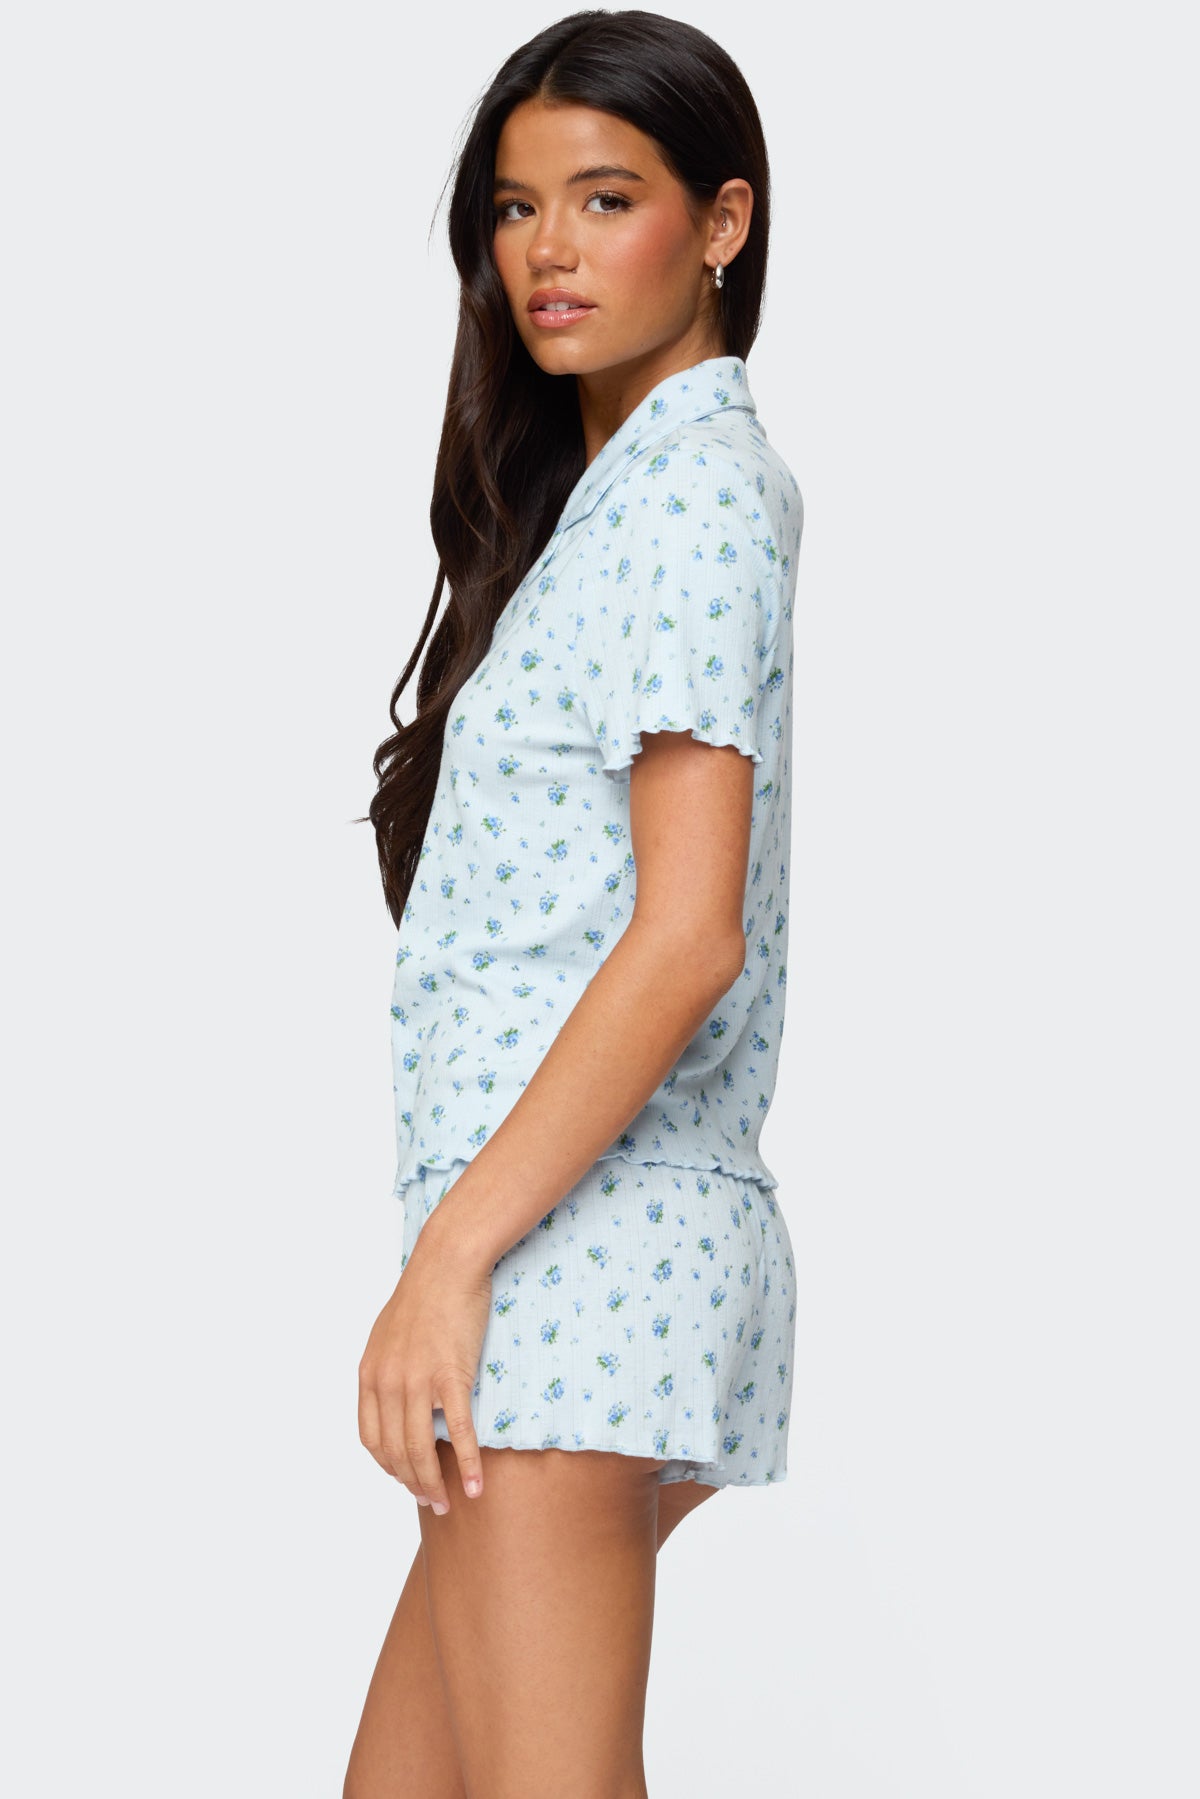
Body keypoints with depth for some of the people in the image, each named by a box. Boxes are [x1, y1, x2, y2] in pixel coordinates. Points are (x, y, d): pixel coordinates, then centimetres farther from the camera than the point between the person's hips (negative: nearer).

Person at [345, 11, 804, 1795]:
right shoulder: (614, 488, 21)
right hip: (566, 1243, 10)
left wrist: (451, 1254, -20)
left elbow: (686, 934, -18)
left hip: (579, 1239, -10)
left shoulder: (689, 495, -9)